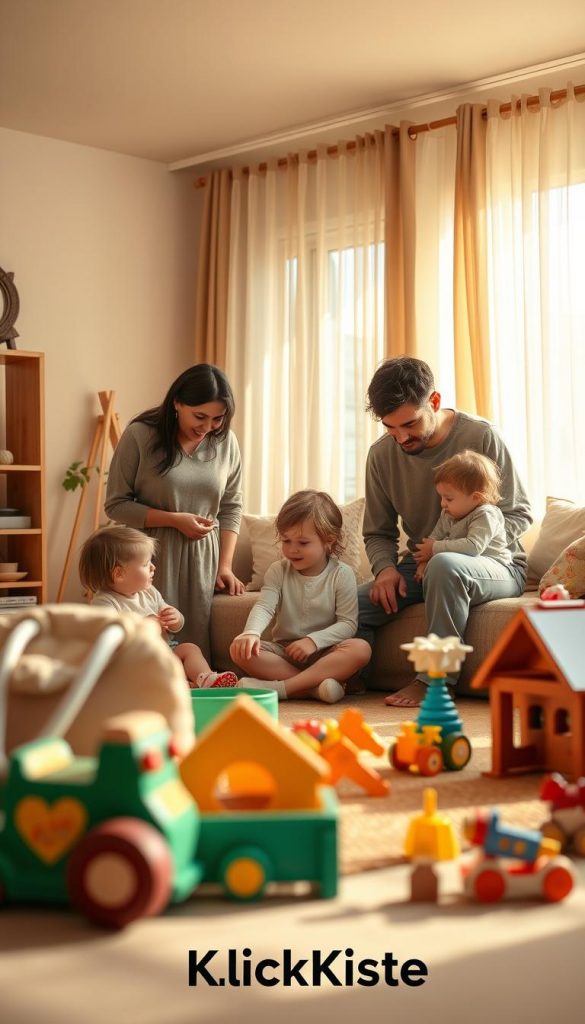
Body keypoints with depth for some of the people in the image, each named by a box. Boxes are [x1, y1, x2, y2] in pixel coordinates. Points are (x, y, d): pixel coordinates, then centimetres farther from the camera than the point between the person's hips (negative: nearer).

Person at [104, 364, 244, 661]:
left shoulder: (226, 442, 3)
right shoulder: (140, 435, -9)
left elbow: (231, 507, 10)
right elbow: (116, 505, -6)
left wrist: (225, 565, 3)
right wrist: (175, 520, -14)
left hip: (202, 560, 3)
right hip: (152, 558, -3)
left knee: (196, 645, 0)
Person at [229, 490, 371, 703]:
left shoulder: (341, 575, -5)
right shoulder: (278, 571, 2)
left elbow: (348, 623, -9)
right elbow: (264, 606, -13)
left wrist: (314, 640, -25)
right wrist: (251, 633, -35)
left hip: (323, 653, -2)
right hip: (284, 651, 2)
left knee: (361, 649, -32)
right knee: (240, 650, -24)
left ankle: (279, 687, -38)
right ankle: (315, 686, -35)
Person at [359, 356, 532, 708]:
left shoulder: (481, 437, -12)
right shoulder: (382, 454, -1)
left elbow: (519, 514, -7)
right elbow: (378, 533, 10)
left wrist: (452, 546, -21)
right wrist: (386, 568, -14)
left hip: (497, 564, -4)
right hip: (421, 567, 4)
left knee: (445, 565, -39)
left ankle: (433, 680, -27)